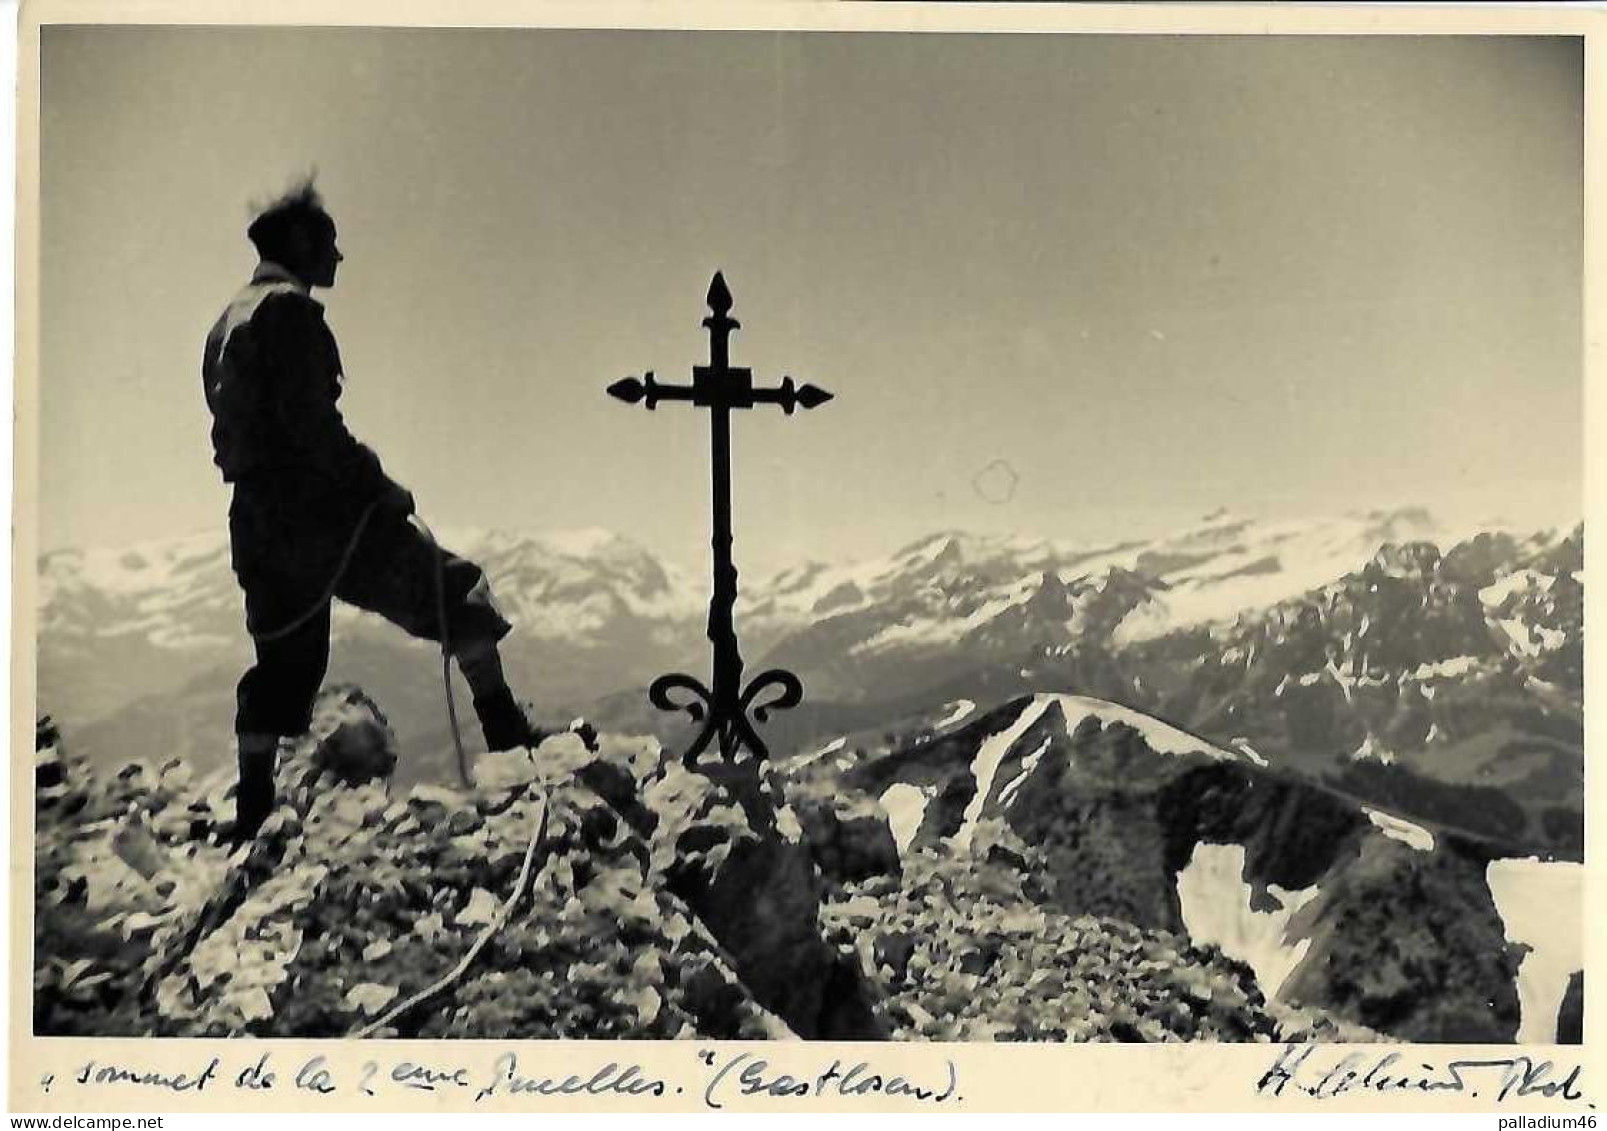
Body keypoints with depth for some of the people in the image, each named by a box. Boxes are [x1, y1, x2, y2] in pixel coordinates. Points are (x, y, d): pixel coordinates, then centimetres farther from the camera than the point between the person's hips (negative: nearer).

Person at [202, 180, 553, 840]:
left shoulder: (228, 323, 22)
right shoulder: (289, 309, -8)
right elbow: (308, 419, -19)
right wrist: (377, 485, -14)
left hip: (255, 519, 9)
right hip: (316, 512, -9)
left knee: (284, 661, 15)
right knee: (456, 590, 0)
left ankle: (251, 813, 17)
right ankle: (505, 731, -2)